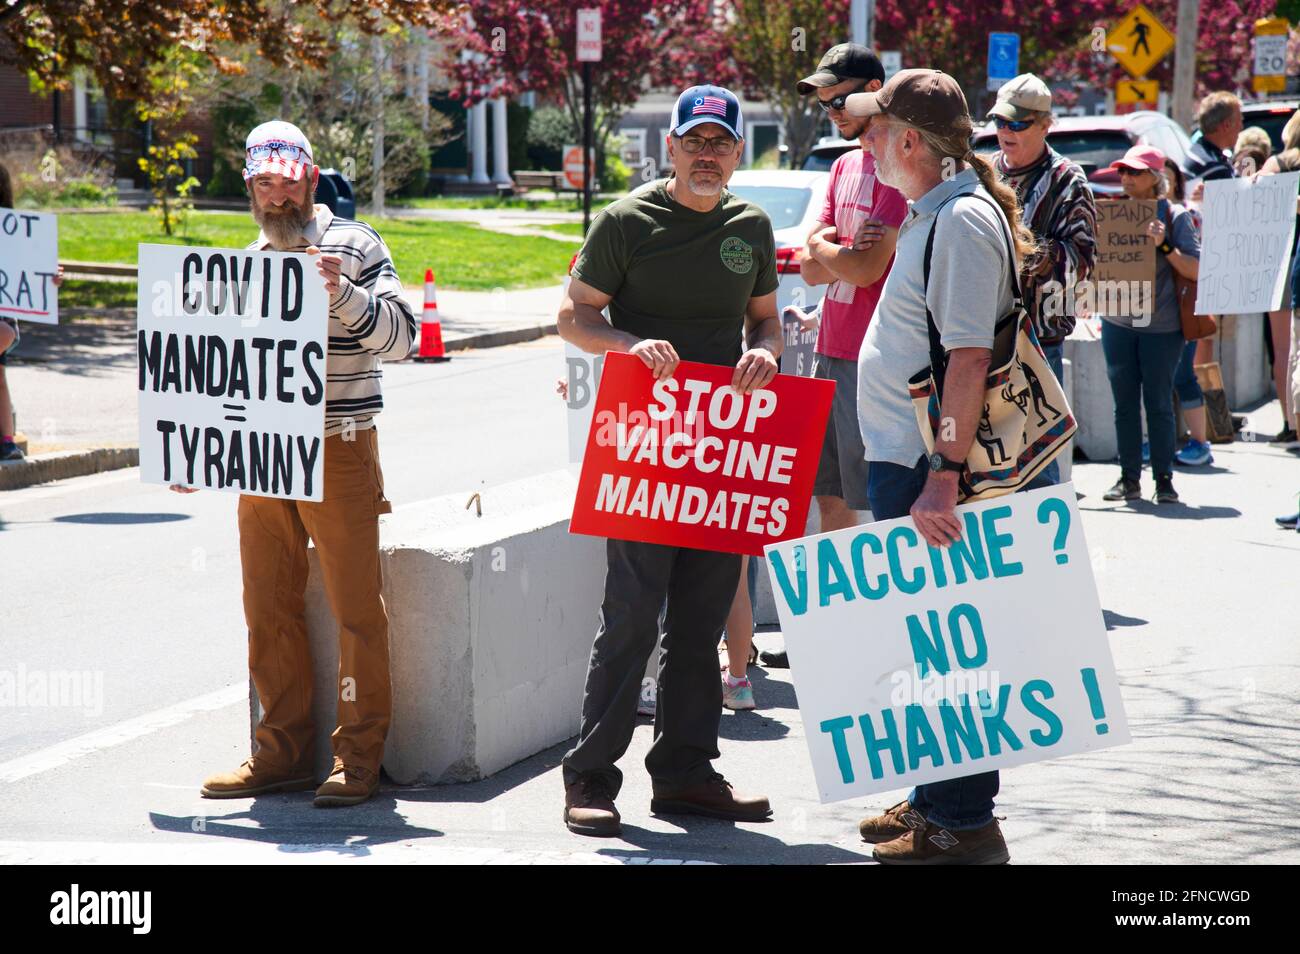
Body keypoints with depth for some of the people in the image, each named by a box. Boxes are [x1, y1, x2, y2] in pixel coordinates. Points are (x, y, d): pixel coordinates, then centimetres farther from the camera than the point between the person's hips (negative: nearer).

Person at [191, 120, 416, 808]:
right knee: (269, 611, 6)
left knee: (355, 608, -4)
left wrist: (342, 292, -23)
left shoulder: (354, 247, -1)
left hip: (339, 452, -5)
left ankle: (358, 755, 3)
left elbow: (400, 338, -9)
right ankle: (282, 751, 14)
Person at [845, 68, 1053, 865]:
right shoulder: (932, 214, 14)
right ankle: (934, 801, 26)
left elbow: (970, 357, -24)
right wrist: (916, 469, 20)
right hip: (906, 461, 10)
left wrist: (943, 475, -27)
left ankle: (963, 826, 1)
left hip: (929, 470, -10)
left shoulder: (965, 220, -17)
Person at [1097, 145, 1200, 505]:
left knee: (1158, 403, -1)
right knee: (1124, 403, 5)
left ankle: (1164, 479, 7)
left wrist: (1163, 245, -21)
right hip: (1117, 323, 4)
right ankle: (1129, 478, 12)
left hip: (1161, 325, -4)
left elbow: (1195, 270, -9)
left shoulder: (1174, 216, -3)